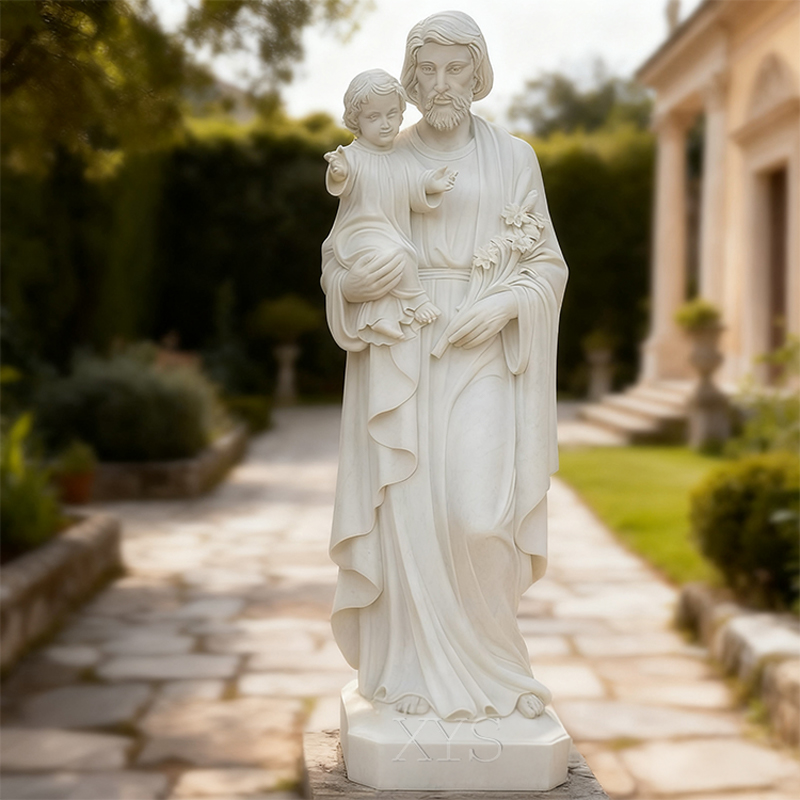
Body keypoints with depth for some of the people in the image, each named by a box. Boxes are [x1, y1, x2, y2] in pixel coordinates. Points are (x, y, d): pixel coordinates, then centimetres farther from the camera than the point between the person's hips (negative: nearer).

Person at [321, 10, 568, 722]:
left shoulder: (513, 158, 8)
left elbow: (548, 265, 7)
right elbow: (337, 258, 10)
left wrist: (503, 306, -12)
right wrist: (353, 285, -13)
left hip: (482, 357, -1)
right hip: (399, 355, 1)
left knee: (477, 511, -12)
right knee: (409, 510, -5)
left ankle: (484, 656, 12)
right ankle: (421, 670, 9)